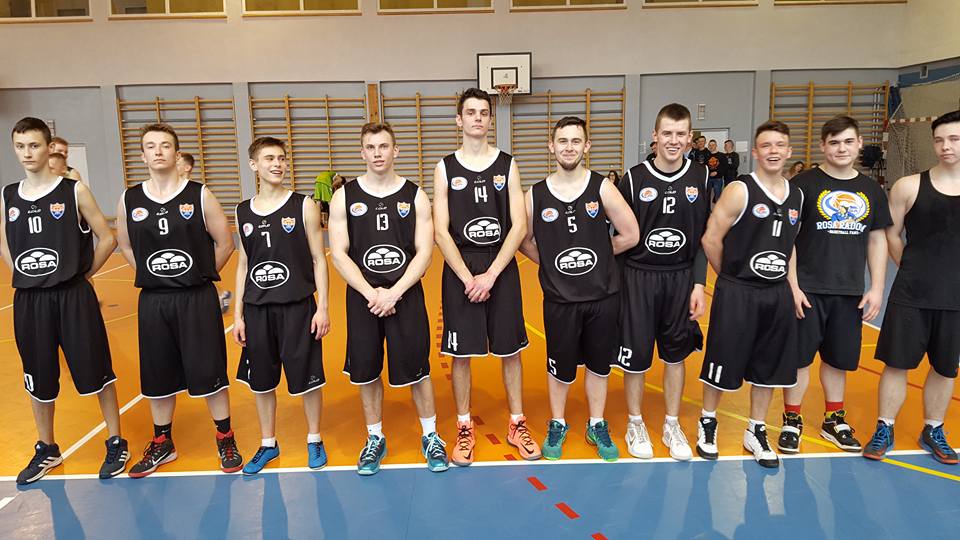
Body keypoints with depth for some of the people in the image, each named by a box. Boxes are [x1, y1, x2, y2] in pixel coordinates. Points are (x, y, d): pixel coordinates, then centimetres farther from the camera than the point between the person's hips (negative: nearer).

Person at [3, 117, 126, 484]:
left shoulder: (74, 191, -6)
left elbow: (107, 239, -3)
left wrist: (83, 274, -3)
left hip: (73, 297, -4)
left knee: (96, 372, 2)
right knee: (38, 380, 14)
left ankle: (116, 444, 18)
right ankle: (46, 450, 32)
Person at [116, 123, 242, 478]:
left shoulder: (200, 196, -5)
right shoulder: (129, 201, 2)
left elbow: (225, 242, 0)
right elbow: (125, 246, 16)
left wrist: (202, 275, 2)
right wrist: (151, 274, 7)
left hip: (197, 298, -3)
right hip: (152, 301, 3)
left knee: (210, 372, 2)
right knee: (158, 376, 13)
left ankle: (225, 440, 19)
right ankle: (162, 444, 31)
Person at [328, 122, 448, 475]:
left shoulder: (415, 196, 1)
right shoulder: (344, 197, 2)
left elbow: (424, 252, -4)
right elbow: (339, 254, -2)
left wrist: (393, 293, -15)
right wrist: (371, 293, -13)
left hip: (406, 296, -1)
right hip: (362, 297, 1)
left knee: (416, 369, 3)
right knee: (366, 371, 9)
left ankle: (430, 437, 23)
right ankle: (375, 440, 28)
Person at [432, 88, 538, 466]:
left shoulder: (507, 165, 3)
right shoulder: (445, 168, 2)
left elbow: (519, 227, -4)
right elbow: (441, 232, -4)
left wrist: (490, 275, -13)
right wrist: (468, 278, -13)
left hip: (501, 269, 1)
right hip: (460, 271, 0)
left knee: (510, 350, 9)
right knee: (461, 353, 5)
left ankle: (517, 425, 25)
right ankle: (465, 430, 22)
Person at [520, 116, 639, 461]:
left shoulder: (602, 188, -6)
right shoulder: (536, 195, -4)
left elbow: (630, 235, -2)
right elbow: (525, 241, 8)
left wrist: (596, 256, 3)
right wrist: (552, 262, 1)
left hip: (603, 296, 0)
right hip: (559, 299, 0)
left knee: (598, 364, 15)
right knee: (560, 367, 12)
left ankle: (597, 426, 35)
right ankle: (557, 425, 35)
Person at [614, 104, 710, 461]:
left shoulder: (699, 177, 1)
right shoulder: (635, 178, -6)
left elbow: (703, 236, 3)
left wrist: (698, 284, -2)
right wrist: (618, 281, -2)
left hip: (682, 278, 2)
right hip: (639, 277, -2)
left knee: (676, 355, 13)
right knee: (635, 355, 4)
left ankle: (672, 426, 29)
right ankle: (635, 425, 25)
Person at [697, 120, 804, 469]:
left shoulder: (797, 196, 8)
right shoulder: (739, 191, -11)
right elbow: (711, 239, -10)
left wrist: (788, 280, 10)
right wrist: (731, 277, 0)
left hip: (778, 293, 6)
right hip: (737, 292, -6)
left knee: (768, 366, 13)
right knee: (723, 361, 4)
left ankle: (756, 433, 30)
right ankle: (707, 421, 27)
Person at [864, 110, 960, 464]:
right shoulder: (909, 187, -4)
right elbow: (891, 235, 5)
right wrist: (914, 272, 6)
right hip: (911, 295, -1)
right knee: (897, 363, 5)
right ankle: (884, 430, 20)